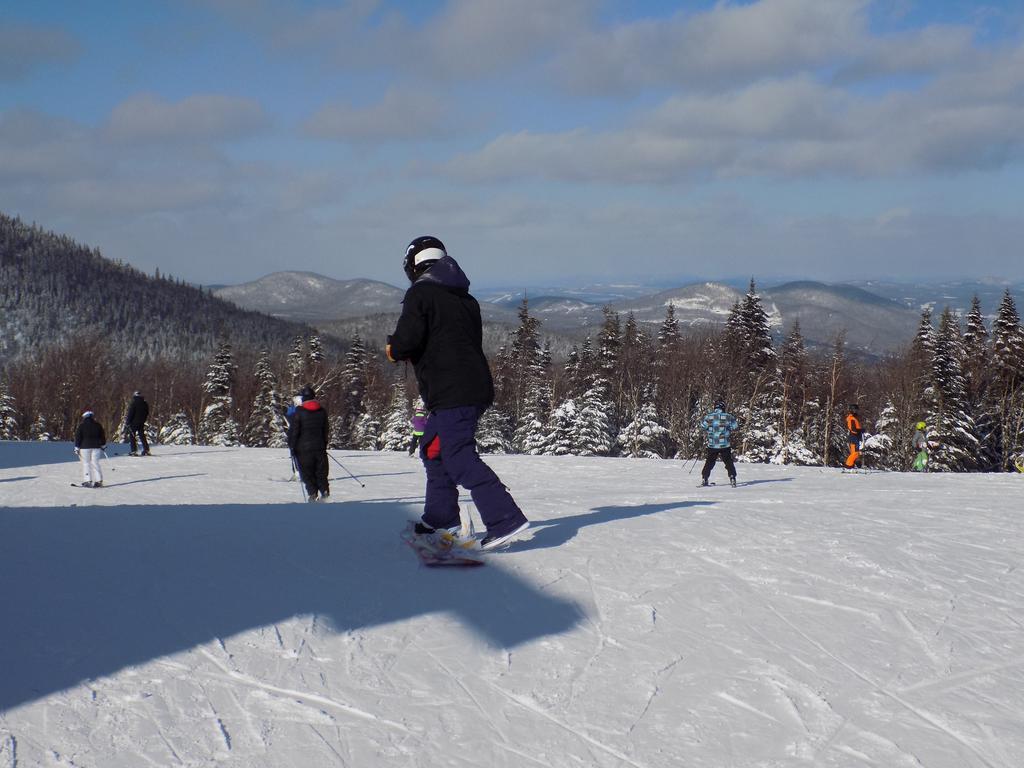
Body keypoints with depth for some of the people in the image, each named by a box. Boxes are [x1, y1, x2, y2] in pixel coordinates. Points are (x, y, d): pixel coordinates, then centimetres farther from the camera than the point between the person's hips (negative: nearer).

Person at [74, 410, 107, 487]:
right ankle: (98, 480, -1)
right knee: (95, 463, 6)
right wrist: (103, 446, 23)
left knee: (86, 464, 1)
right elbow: (103, 436, 13)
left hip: (85, 447, -3)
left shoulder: (81, 425, -3)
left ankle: (87, 481, -6)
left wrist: (76, 448, 0)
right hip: (96, 446, 3)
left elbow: (78, 437, -3)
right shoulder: (97, 425, 7)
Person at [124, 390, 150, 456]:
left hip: (134, 422, -6)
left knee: (132, 436, 1)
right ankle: (146, 450, 9)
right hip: (141, 423, 6)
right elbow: (147, 413, 14)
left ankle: (134, 450, -7)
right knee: (142, 436, 13)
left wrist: (127, 422, -7)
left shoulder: (133, 403, -11)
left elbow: (130, 414, -14)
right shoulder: (145, 403, 7)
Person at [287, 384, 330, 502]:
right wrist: (324, 445, 24)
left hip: (304, 448, -4)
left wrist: (291, 446, 0)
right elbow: (326, 430, 14)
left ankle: (312, 492, -9)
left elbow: (293, 430, -9)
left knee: (306, 472, 3)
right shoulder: (322, 411, 6)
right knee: (321, 471, 13)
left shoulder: (299, 412, -10)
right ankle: (324, 491, 2)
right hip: (320, 447, 4)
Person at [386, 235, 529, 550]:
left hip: (450, 393, -9)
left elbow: (408, 340, -16)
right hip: (476, 386, 9)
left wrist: (393, 349, 8)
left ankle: (506, 518, -24)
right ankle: (440, 516, 30)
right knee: (433, 449, 23)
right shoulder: (466, 299, 19)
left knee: (460, 458, -13)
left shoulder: (420, 293, -5)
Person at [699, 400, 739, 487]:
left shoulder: (709, 417, -4)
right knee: (729, 462, 9)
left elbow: (703, 427, 5)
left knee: (709, 462, 14)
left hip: (712, 445, 2)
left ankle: (704, 479, 13)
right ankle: (732, 479, 1)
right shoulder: (728, 416, -7)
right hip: (725, 445, -2)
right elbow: (735, 428, -1)